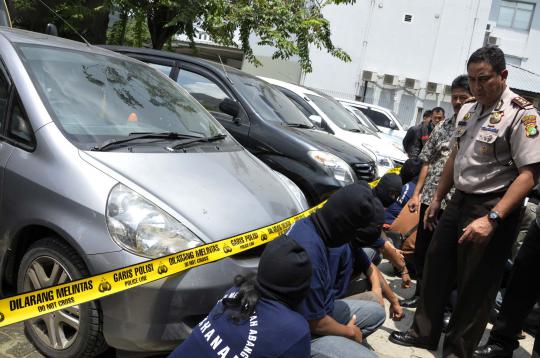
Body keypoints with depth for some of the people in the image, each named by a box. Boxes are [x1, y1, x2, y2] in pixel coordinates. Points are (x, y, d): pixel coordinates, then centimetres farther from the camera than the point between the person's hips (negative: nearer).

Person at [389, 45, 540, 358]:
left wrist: (492, 218, -29)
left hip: (492, 208, -7)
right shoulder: (468, 111, 9)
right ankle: (424, 333, 30)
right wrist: (437, 198, 18)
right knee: (437, 269, 13)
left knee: (475, 285, 5)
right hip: (459, 200, 7)